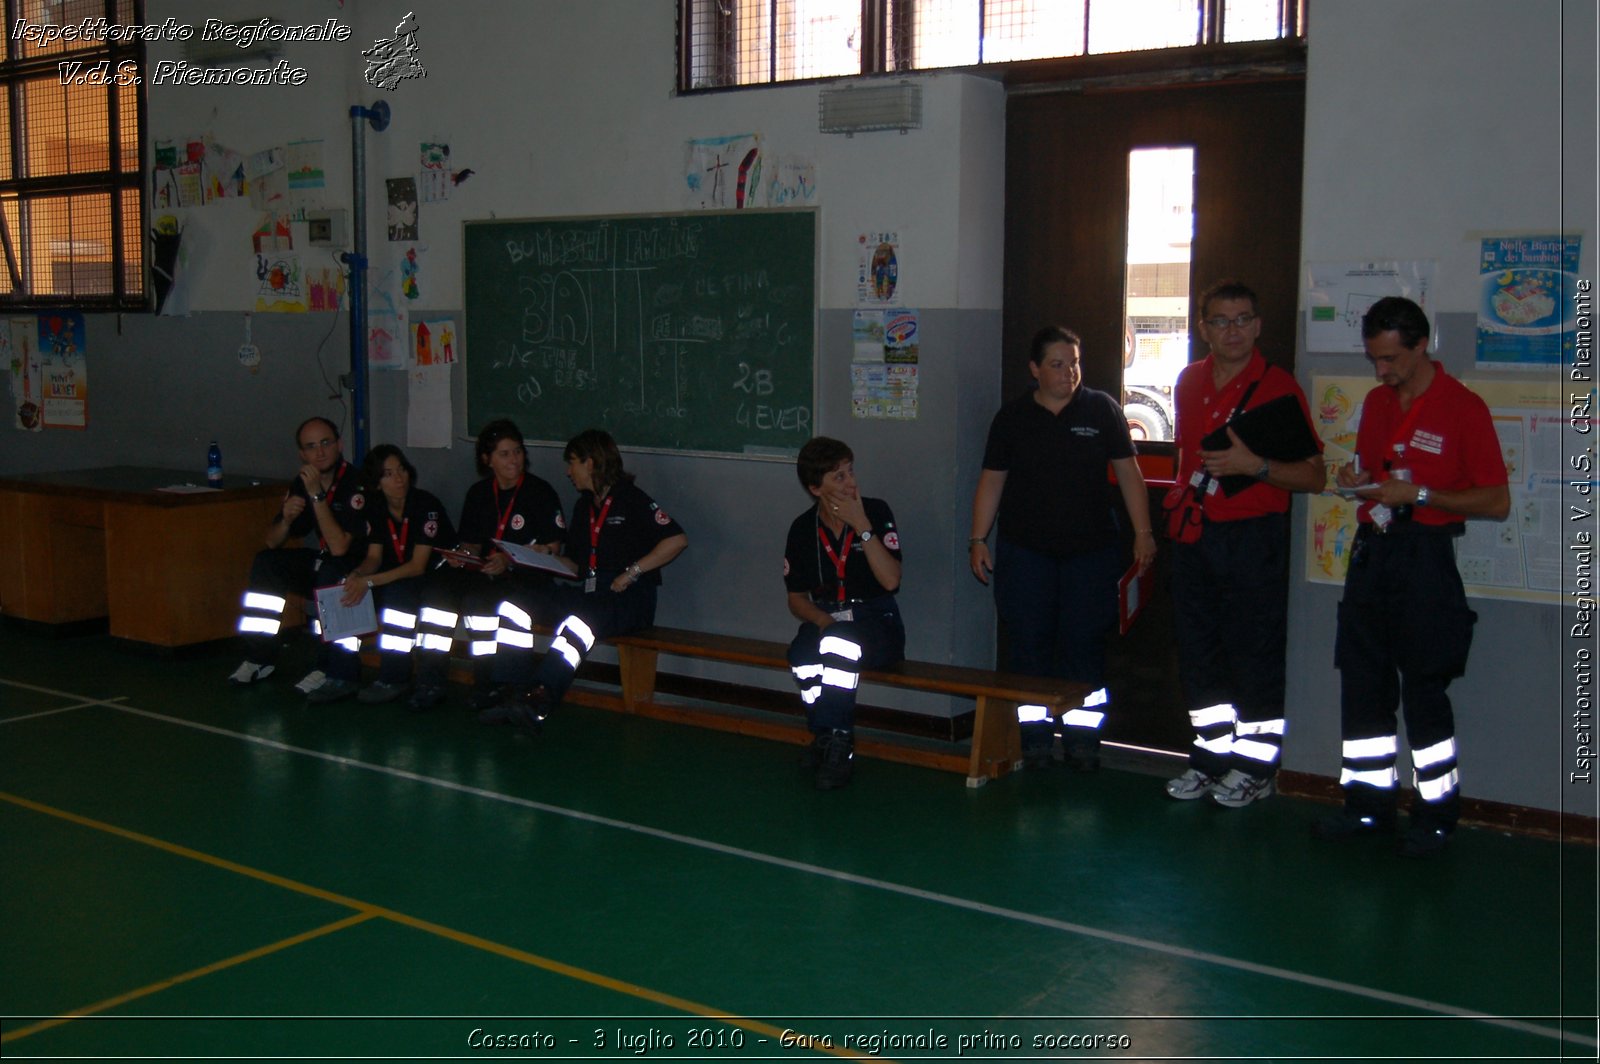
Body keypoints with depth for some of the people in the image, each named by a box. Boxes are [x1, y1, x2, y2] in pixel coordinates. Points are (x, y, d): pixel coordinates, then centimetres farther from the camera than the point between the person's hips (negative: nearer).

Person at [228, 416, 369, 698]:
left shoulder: (355, 484, -23)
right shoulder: (301, 484, 1)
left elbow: (339, 548, -31)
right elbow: (272, 542, 5)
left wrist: (317, 495, -33)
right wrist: (286, 519, -18)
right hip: (322, 562, 8)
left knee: (329, 572, -35)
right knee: (266, 563, -6)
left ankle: (334, 670, -25)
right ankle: (259, 657, -3)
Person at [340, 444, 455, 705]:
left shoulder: (426, 505, -19)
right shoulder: (376, 510, 1)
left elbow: (418, 565, -23)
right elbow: (373, 558, 0)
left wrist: (369, 581, -30)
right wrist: (357, 575, -25)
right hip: (398, 576, 7)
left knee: (397, 591, -33)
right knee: (347, 590, -12)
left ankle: (394, 679, -26)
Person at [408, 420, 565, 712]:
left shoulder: (540, 492, -2)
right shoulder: (478, 493, 15)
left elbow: (551, 549, -6)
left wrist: (509, 561, -19)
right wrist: (461, 556, -4)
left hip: (527, 577, -5)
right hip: (483, 572, 5)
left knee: (478, 597, -33)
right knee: (437, 586, -21)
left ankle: (488, 685, -22)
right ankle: (430, 681, -18)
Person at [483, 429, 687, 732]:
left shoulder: (631, 500, -4)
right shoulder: (583, 506, 20)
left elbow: (677, 539, -15)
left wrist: (632, 572, -15)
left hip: (629, 598, -8)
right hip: (587, 592, 8)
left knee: (580, 620, -39)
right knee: (514, 605, -9)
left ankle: (539, 703, -46)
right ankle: (516, 694, -18)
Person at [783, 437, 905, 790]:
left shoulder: (876, 512, -4)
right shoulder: (803, 529, 4)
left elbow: (891, 581, -14)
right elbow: (796, 598, 12)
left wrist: (861, 525, -18)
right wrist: (823, 621, -9)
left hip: (878, 619, -2)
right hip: (826, 620, 3)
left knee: (839, 643, -37)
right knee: (803, 652, -33)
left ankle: (829, 739, -22)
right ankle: (834, 741, -15)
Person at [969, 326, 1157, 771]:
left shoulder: (1102, 409, 4)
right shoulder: (1012, 417, 6)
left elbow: (1128, 472, 4)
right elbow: (991, 481, 8)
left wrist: (1143, 532, -2)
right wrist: (978, 540, 2)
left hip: (1091, 550, 0)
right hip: (1025, 551, 1)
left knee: (1085, 646, 0)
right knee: (1029, 644, 1)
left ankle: (1082, 739, 8)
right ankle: (1035, 737, 10)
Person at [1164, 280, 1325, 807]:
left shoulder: (1279, 386, -8)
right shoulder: (1189, 381, 10)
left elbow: (1314, 475, -10)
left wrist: (1255, 465, -22)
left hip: (1252, 539, -6)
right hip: (1194, 535, 6)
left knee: (1255, 654, 1)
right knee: (1197, 651, 11)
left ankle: (1256, 767, 12)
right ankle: (1213, 756, 24)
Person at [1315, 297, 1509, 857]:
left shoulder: (1462, 407, -9)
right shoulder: (1376, 402, 12)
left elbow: (1497, 501, -10)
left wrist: (1419, 495, -17)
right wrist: (1355, 478, 3)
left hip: (1424, 558, -7)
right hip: (1370, 552, 7)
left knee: (1423, 689, -2)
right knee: (1361, 683, 8)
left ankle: (1437, 813, 12)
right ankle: (1370, 803, 18)